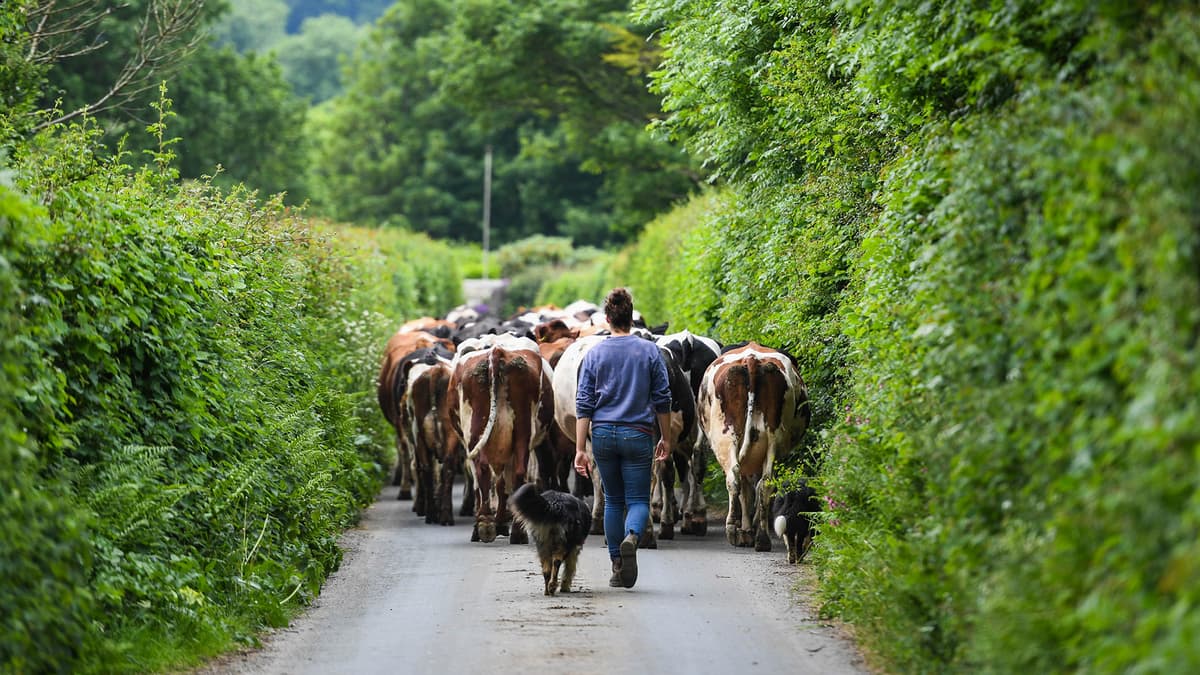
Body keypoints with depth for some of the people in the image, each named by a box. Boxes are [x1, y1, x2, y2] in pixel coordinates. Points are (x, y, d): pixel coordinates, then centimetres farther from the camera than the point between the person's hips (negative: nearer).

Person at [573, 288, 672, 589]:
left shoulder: (594, 355, 1)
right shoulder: (649, 351, -1)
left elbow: (584, 404, -2)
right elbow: (662, 399, 1)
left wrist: (580, 449, -1)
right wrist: (666, 438, 13)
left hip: (603, 434, 2)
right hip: (637, 436, -2)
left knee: (613, 501, 14)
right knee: (638, 499, 2)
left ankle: (618, 568, 13)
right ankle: (632, 537, -31)